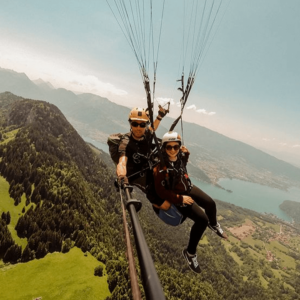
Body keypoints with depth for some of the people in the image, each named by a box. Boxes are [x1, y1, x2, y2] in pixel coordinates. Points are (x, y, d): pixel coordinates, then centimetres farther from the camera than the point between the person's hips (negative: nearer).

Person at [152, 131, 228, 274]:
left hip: (188, 188, 7)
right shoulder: (160, 168, -31)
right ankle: (190, 252, 6)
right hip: (177, 196, -7)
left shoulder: (180, 155, -12)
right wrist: (180, 198, -22)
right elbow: (160, 191, -26)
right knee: (202, 219, -15)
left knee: (210, 203, 8)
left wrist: (186, 153, -7)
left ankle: (213, 225, 45)